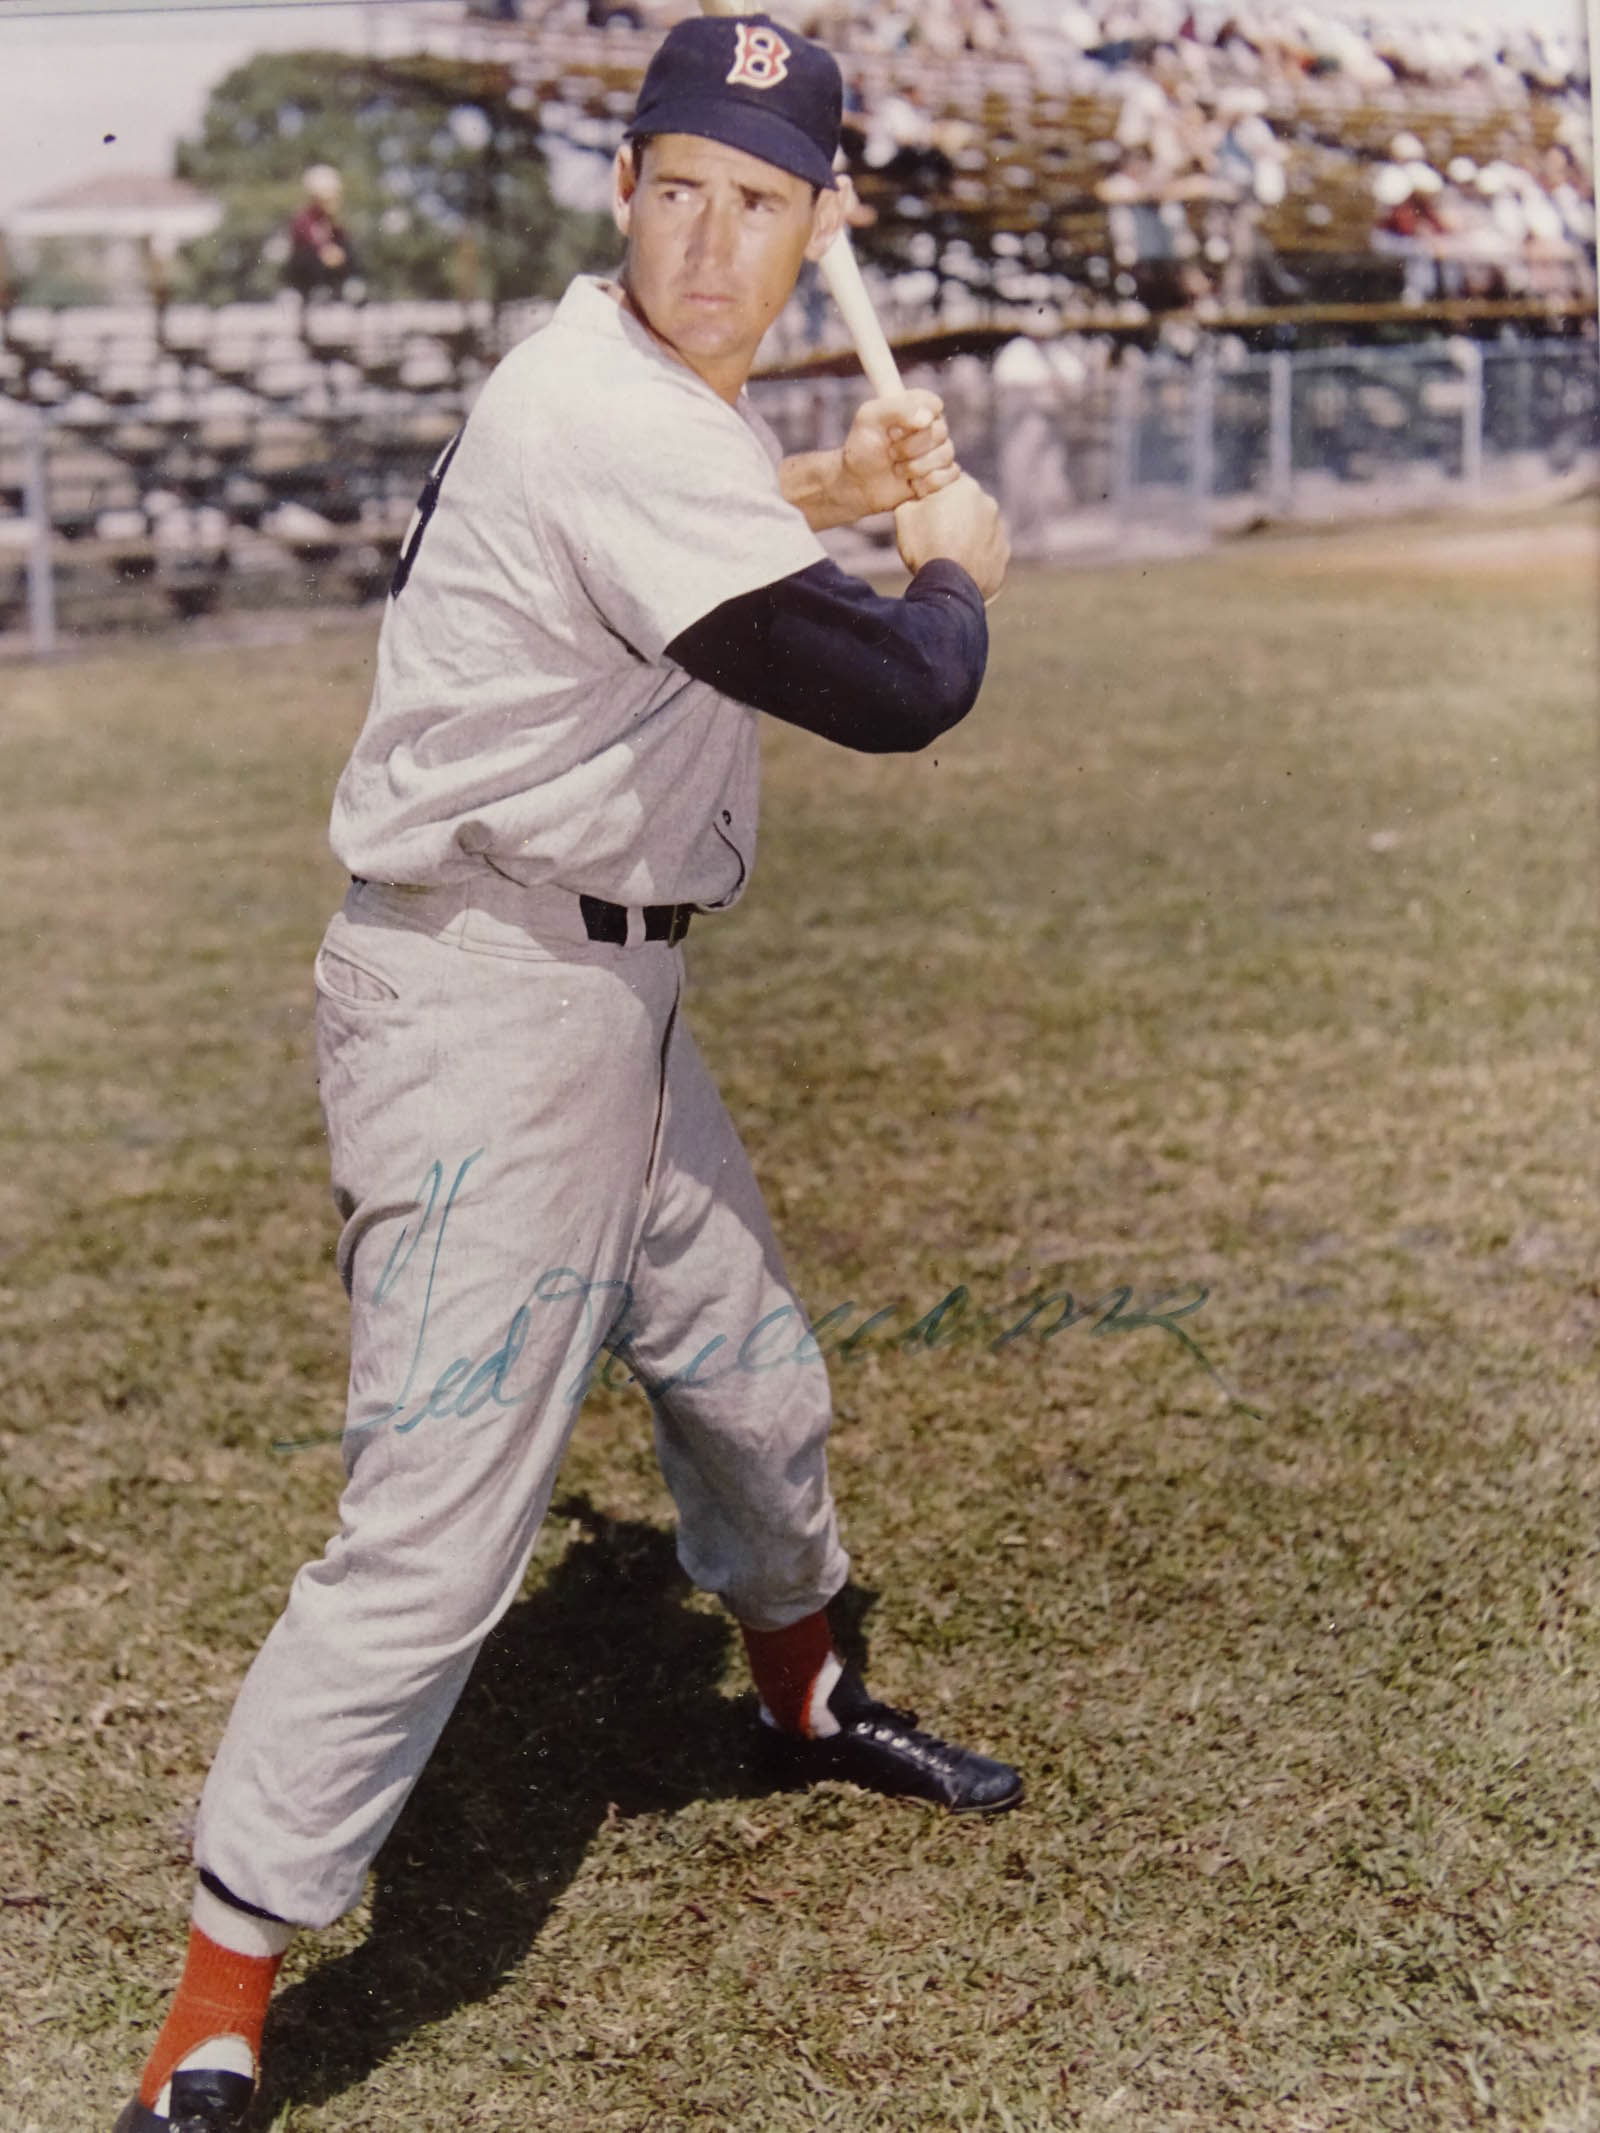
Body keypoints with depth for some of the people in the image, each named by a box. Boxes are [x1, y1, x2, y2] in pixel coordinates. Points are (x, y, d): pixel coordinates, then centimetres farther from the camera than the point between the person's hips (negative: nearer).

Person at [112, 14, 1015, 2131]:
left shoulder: (626, 387, 8)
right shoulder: (611, 422, -23)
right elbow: (892, 695, -23)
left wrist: (807, 496, 17)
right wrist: (957, 562, -2)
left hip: (609, 993, 10)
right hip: (487, 1006, -10)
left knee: (751, 1379, 26)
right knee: (437, 1525, -13)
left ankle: (806, 1695, 53)